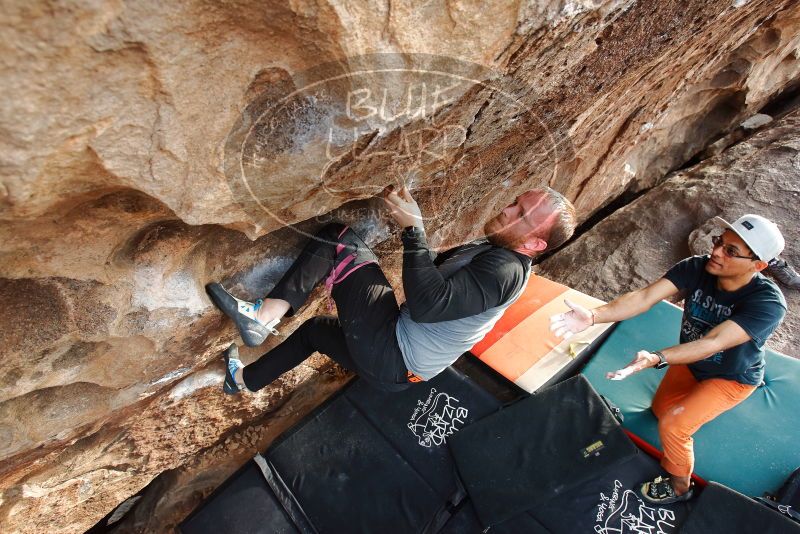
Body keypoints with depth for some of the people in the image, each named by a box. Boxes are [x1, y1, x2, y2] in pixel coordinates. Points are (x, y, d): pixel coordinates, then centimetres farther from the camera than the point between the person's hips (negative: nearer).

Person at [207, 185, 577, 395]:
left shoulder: (504, 269, -22)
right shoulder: (490, 251, 9)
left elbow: (428, 304, -31)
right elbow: (436, 265, 15)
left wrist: (412, 228, -28)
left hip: (390, 355, -9)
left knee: (339, 238, -13)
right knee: (315, 329, 30)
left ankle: (264, 315, -15)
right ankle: (245, 380, 49)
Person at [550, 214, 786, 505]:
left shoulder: (768, 303, -35)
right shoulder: (696, 268, -26)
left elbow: (714, 343, -46)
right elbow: (643, 297, -37)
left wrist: (656, 358, -63)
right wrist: (593, 316, -53)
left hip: (731, 377, -5)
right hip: (690, 362, 5)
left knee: (672, 425, -17)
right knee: (659, 409, 21)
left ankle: (679, 487, 13)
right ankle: (704, 402, 49)